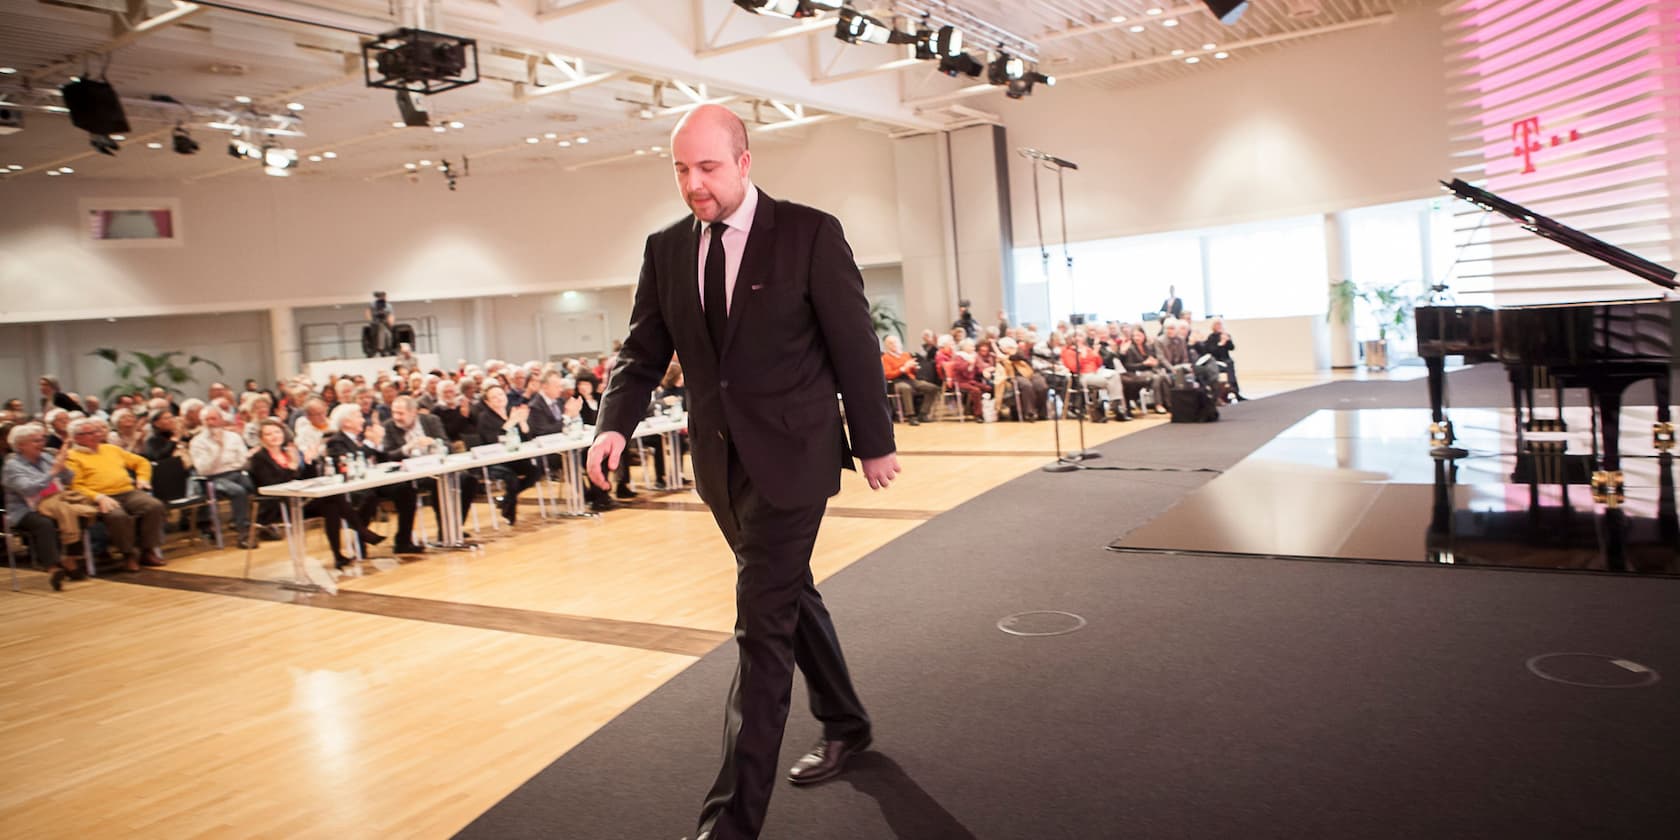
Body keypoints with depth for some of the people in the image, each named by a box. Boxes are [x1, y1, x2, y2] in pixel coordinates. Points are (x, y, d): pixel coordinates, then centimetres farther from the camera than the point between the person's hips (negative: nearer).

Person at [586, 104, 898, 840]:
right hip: (719, 458, 6)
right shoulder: (665, 249, 5)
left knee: (763, 623, -7)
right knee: (789, 595, 20)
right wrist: (615, 424, -13)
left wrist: (875, 442, -2)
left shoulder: (810, 233, -10)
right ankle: (844, 724, 43)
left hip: (790, 455, -6)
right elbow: (643, 352, 5)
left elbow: (855, 345, -6)